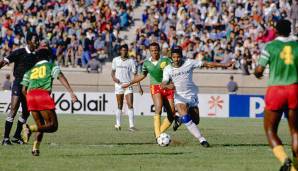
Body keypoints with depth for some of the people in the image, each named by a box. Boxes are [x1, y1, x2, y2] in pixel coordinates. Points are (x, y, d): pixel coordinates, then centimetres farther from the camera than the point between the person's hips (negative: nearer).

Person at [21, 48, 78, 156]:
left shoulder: (30, 71, 29)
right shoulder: (51, 66, 18)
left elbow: (24, 90, 22)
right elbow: (61, 77, 1)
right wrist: (71, 93, -10)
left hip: (30, 95, 5)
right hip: (43, 94, -5)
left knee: (41, 126, 17)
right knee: (53, 126, -2)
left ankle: (35, 148, -3)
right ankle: (30, 128, -24)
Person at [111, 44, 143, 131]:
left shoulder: (131, 61, 1)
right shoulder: (115, 60, 7)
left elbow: (135, 74, 1)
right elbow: (113, 71, 16)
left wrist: (139, 86, -6)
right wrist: (114, 77, -6)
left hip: (128, 85, -1)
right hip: (118, 85, 1)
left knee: (130, 105, -12)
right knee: (119, 106, 7)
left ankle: (131, 126, -16)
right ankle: (118, 124, 18)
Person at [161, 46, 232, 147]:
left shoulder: (189, 63, -6)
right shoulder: (168, 69, -6)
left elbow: (207, 64, -3)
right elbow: (163, 85, -16)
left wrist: (224, 65, -5)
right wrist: (168, 86, -40)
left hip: (192, 96, 2)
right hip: (179, 97, -2)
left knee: (195, 121, 6)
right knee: (186, 118, -24)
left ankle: (179, 119, 37)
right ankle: (201, 139, -24)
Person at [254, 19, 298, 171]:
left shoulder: (270, 47, -4)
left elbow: (259, 70, -3)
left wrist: (257, 73, 20)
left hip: (275, 91, -2)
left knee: (270, 131, 6)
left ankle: (284, 159, -19)